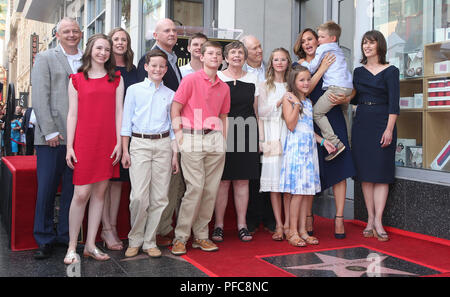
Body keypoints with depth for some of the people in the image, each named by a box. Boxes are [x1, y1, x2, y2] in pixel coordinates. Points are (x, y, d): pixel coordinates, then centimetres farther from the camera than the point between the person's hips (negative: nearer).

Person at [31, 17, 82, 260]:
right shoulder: (45, 58, 5)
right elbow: (40, 97, -3)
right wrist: (50, 131, -10)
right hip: (52, 136, -3)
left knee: (72, 189, 7)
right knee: (46, 188, 1)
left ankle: (66, 235, 18)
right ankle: (44, 240, 12)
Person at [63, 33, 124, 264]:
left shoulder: (116, 79, 11)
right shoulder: (76, 80, 7)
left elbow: (118, 112, 7)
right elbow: (72, 114, 4)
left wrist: (119, 143, -1)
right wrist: (69, 146, -1)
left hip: (108, 143, 2)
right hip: (84, 142, -2)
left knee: (99, 193, 5)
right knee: (81, 194, -5)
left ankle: (90, 245, 15)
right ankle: (72, 247, 7)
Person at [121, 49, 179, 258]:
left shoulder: (170, 95, 13)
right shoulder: (134, 90, 7)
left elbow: (173, 125, 14)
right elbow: (126, 122, 6)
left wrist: (175, 154, 8)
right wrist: (125, 151, 0)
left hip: (163, 145, 2)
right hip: (139, 143, -2)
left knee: (159, 197, 1)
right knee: (139, 196, -10)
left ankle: (150, 241, 13)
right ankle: (135, 240, 10)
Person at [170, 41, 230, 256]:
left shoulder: (224, 87, 15)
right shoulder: (191, 80, -1)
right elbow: (175, 109, -1)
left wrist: (223, 141, 14)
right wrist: (179, 134, -8)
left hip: (215, 139, 5)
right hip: (193, 139, -5)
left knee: (211, 189, 4)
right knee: (195, 187, -10)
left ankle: (201, 236, 15)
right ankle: (180, 237, 2)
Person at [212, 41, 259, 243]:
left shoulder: (252, 79, 13)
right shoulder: (217, 78, 4)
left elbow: (256, 109, 15)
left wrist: (258, 135, 9)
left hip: (246, 134, 3)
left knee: (242, 180, 5)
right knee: (223, 180, -2)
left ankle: (242, 224, 13)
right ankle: (218, 225, 8)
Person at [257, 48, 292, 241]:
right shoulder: (264, 86, 9)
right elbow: (261, 112, -2)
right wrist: (281, 101, -11)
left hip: (290, 137, 1)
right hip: (272, 138, -1)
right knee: (274, 182, -3)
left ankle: (287, 224, 6)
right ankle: (279, 225, 4)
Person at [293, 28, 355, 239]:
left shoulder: (333, 62, 13)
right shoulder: (298, 66, 9)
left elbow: (352, 88, 12)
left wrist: (345, 98, -10)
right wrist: (322, 69, -11)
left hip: (333, 119, 1)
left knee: (339, 167, -4)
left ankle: (339, 218, 1)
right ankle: (308, 218, 10)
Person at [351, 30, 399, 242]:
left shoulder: (390, 71, -1)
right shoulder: (358, 71, 13)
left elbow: (394, 103, -8)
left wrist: (389, 129, -15)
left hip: (382, 123, -4)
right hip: (361, 123, 4)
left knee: (381, 172, -5)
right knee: (365, 172, 3)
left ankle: (378, 221, -3)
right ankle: (370, 219, 9)